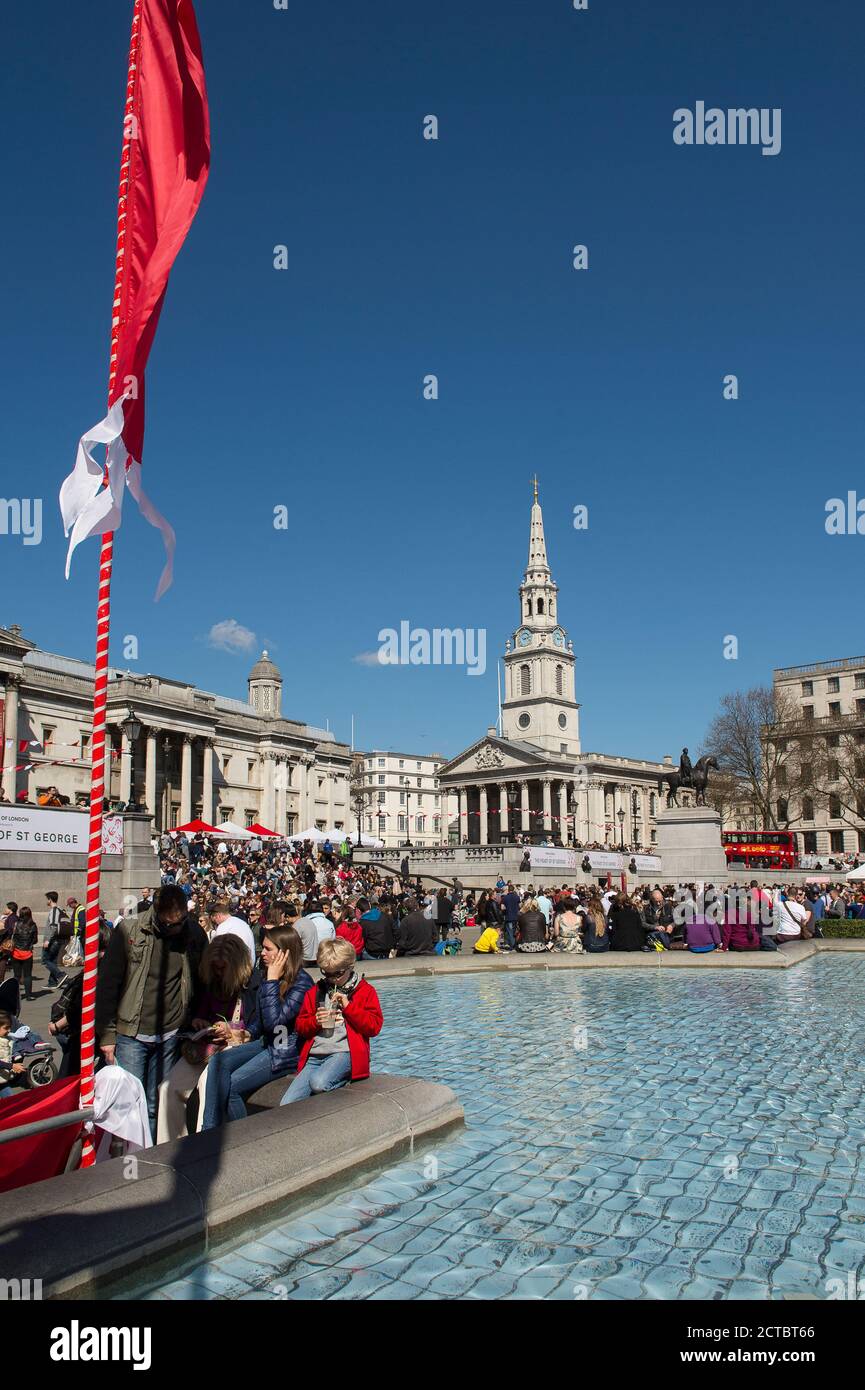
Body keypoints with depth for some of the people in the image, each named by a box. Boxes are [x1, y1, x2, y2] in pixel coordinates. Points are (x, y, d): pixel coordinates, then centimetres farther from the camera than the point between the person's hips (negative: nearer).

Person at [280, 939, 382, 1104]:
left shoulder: (365, 991, 9)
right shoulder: (315, 991, 20)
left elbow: (374, 1027, -2)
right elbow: (300, 1027, 21)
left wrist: (348, 1006, -9)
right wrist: (315, 1021, -1)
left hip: (344, 1052, -4)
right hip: (314, 1055, 5)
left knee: (318, 1083, -35)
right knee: (286, 1105, -16)